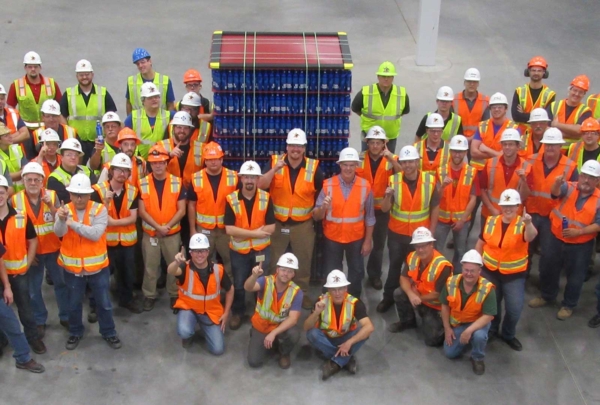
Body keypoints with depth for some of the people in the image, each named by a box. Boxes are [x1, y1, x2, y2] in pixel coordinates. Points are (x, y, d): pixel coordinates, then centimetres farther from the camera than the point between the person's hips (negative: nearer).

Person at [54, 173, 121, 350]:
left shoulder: (100, 210, -11)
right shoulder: (64, 210, -6)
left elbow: (96, 234, -24)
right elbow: (59, 233, -25)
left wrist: (73, 223, -29)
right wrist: (62, 220, -46)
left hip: (97, 266, -1)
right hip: (72, 267, 1)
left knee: (104, 303, 13)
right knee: (74, 304, 18)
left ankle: (108, 332, 33)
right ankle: (75, 332, 39)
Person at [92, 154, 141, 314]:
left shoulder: (133, 191, -3)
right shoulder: (98, 190, -12)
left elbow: (133, 218, -8)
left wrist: (113, 221, -23)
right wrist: (106, 202, -31)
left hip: (127, 239, 3)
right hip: (105, 239, -3)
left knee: (127, 271, 17)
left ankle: (127, 299, 37)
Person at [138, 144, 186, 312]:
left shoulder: (177, 183, -5)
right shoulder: (143, 184, -5)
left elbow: (181, 210, -5)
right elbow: (142, 211, -7)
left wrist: (168, 226, -15)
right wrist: (158, 227, -16)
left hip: (173, 233, 0)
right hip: (150, 233, 0)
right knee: (150, 266, 9)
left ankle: (175, 295, 25)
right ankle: (149, 296, 24)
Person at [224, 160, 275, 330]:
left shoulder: (266, 198, -8)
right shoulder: (231, 199, -12)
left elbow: (271, 227, -11)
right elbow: (229, 229, -17)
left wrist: (244, 233, -19)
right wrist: (255, 233, -20)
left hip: (261, 249, 1)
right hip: (238, 250, -1)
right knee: (238, 284, 12)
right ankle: (237, 312, 32)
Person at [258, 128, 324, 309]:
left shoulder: (314, 167, -8)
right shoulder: (274, 162, -9)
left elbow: (322, 193, 4)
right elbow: (261, 186, -20)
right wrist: (275, 169, -32)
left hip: (303, 224, 0)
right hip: (277, 223, 0)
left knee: (303, 261, 16)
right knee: (274, 261, 14)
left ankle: (303, 293, 34)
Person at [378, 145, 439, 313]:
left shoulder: (430, 180, -11)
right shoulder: (394, 180, -11)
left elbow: (435, 208, -1)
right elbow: (384, 209, -9)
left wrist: (431, 233, -1)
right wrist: (388, 196, -30)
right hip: (397, 233, 0)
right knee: (394, 266, 15)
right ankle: (388, 297, 28)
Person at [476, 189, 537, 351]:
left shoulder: (523, 224, -14)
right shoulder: (490, 221, -5)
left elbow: (531, 237, -38)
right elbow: (481, 243, 7)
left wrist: (528, 223, -59)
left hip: (514, 274, -2)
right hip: (490, 271, 2)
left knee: (515, 308, -2)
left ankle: (508, 334, 25)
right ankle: (491, 330, 41)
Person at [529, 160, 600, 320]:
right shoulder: (569, 187, -9)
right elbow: (555, 192, -31)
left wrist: (579, 231, -24)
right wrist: (557, 183, -55)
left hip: (581, 246, -2)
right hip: (556, 240, 2)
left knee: (575, 276, 12)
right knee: (548, 269, 17)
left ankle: (568, 305, 33)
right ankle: (547, 296, 41)